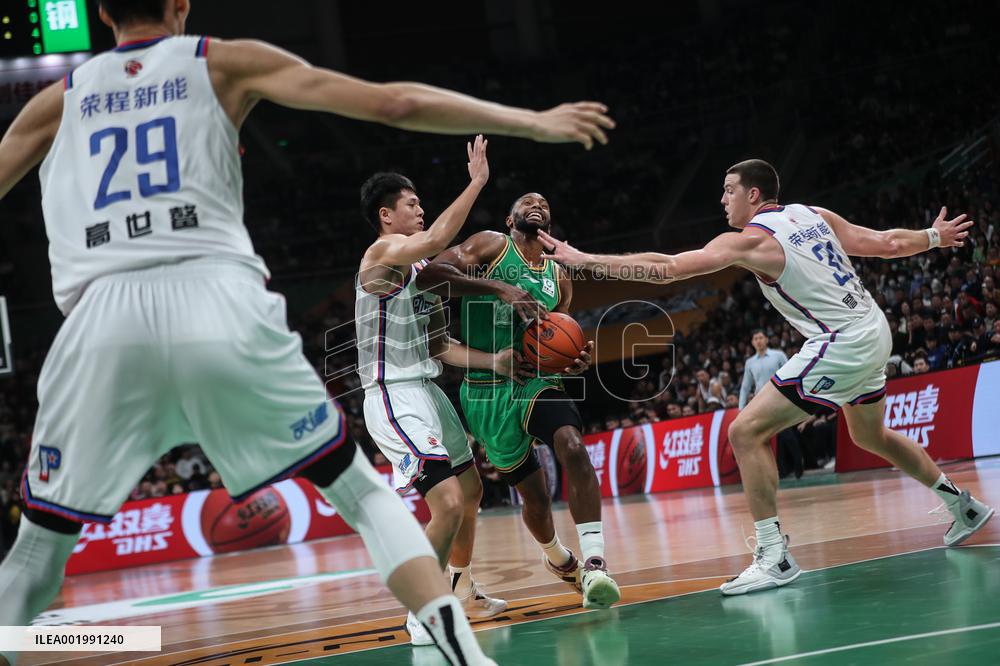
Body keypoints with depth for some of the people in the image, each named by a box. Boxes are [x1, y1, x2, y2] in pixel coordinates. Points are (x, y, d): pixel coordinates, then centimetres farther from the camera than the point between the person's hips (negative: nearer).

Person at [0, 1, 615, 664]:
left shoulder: (61, 99, 24)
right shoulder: (223, 62, 18)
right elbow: (392, 103, 11)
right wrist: (533, 122, 19)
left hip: (103, 317, 1)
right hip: (219, 298, -1)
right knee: (363, 491, 13)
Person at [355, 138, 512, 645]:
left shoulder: (421, 267, 16)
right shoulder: (385, 252, -12)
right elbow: (438, 238, -33)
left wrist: (494, 362, 4)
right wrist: (477, 182, -26)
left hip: (426, 391, 10)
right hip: (395, 399, -10)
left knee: (471, 490, 22)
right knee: (448, 504, -20)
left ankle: (463, 590, 40)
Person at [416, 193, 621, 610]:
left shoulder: (558, 279, 13)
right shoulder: (491, 246, -2)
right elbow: (428, 276, -18)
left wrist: (575, 361, 0)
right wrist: (497, 288, -27)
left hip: (535, 381, 3)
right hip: (487, 391, -3)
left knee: (573, 447, -29)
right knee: (535, 497, 4)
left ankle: (594, 561, -34)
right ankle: (556, 557, 37)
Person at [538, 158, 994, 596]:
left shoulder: (750, 240, -11)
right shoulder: (813, 215, 10)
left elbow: (665, 268, -15)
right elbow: (885, 244, 14)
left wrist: (583, 260, -13)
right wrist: (935, 238, 33)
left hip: (840, 345, -9)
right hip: (875, 332, 9)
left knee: (746, 431, -9)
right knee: (870, 435, 32)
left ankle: (774, 557, -13)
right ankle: (964, 507, 45)